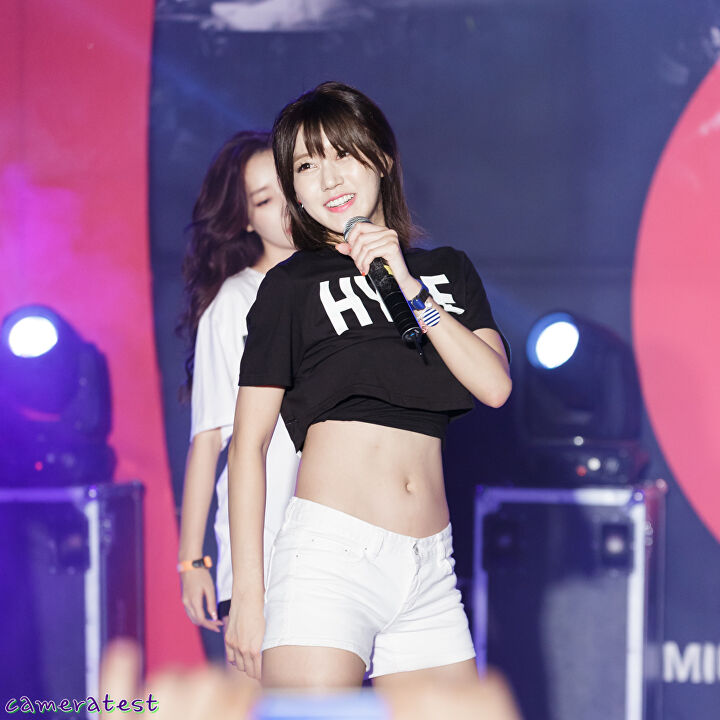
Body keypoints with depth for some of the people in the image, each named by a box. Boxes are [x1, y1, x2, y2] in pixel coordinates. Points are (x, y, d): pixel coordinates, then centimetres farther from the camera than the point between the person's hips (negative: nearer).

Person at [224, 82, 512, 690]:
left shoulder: (448, 271, 16)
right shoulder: (292, 286, 4)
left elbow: (495, 385, 1)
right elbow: (248, 444, 1)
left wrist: (408, 288, -6)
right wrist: (247, 592, -5)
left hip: (430, 570, 4)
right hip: (330, 553, -4)